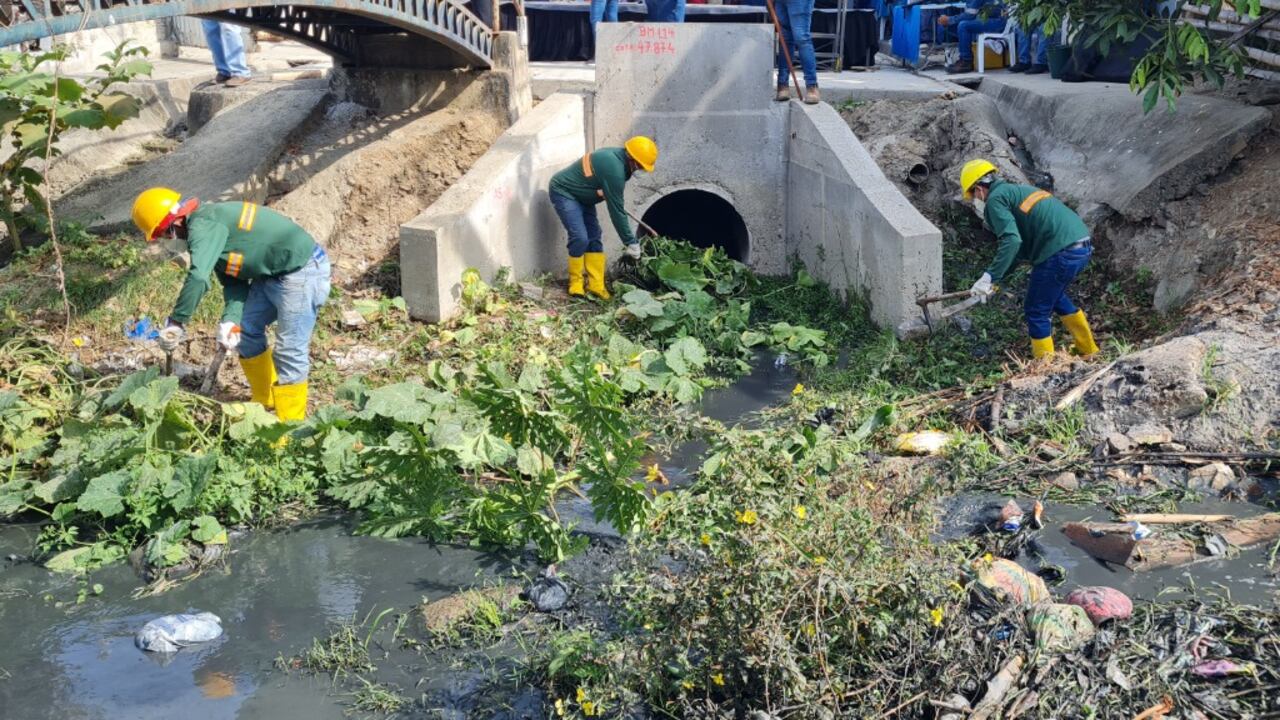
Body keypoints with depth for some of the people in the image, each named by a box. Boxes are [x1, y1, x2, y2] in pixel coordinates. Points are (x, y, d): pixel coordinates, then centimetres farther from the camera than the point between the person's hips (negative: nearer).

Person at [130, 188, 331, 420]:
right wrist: (231, 319, -8)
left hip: (302, 271, -11)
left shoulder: (203, 226, -18)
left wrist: (175, 323, -23)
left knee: (290, 351, -10)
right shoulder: (210, 232, 12)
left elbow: (198, 278, -31)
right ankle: (265, 403, 29)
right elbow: (233, 283, 8)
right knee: (246, 331, 17)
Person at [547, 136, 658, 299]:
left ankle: (596, 285, 4)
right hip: (563, 192, -10)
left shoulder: (615, 155, -3)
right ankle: (575, 283, -3)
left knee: (594, 237, 4)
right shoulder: (614, 169, -31)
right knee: (580, 238, -19)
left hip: (581, 195, 10)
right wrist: (631, 242, -19)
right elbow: (616, 211, -26)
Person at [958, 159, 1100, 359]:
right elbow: (1023, 246, 29)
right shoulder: (1017, 191, 27)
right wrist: (995, 279, 28)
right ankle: (1087, 349, 42)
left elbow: (1012, 241, -18)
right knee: (1054, 295, 31)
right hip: (1083, 246, 10)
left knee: (1036, 311, 5)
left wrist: (990, 277, -17)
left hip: (1061, 252, -10)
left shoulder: (995, 199, -2)